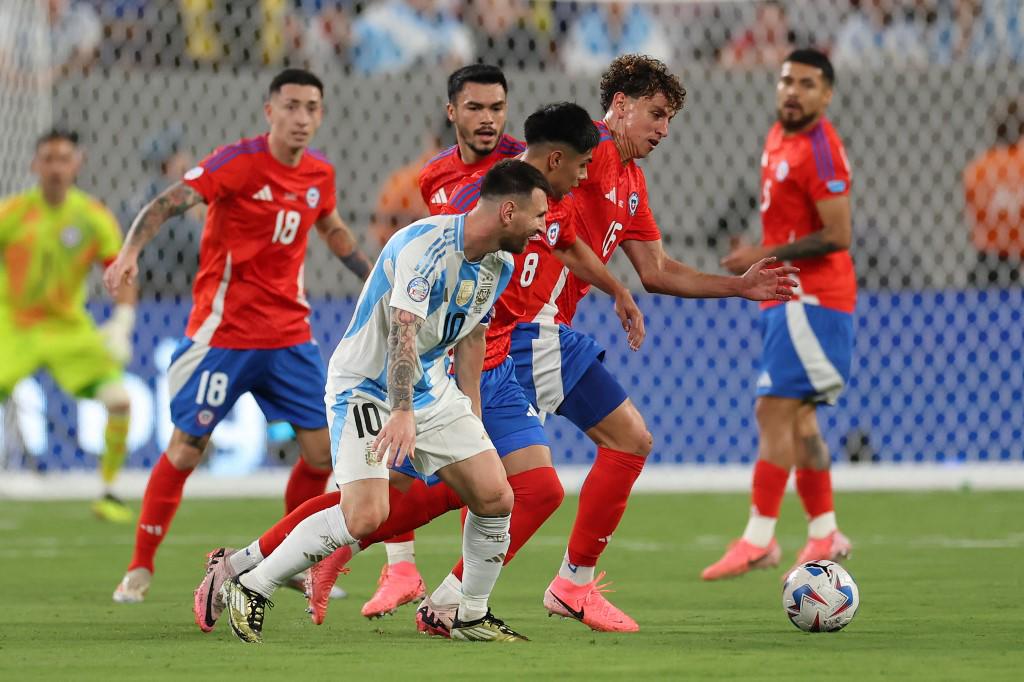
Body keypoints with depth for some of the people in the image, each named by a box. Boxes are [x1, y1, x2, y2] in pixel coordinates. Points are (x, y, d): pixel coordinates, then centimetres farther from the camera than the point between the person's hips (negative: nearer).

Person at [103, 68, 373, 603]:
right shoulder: (238, 162, -14)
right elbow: (169, 202, -23)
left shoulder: (320, 174, 5)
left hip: (289, 334, 5)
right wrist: (130, 250, -40)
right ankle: (140, 570, 8)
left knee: (322, 451, 1)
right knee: (185, 448, -3)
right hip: (224, 332, -5)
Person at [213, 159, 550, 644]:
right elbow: (403, 329, -33)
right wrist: (403, 412, -42)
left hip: (431, 389, 8)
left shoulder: (500, 265, 4)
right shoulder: (427, 244, -24)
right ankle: (248, 589, -9)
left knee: (495, 498, -3)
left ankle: (472, 617, 15)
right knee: (366, 516, -23)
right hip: (366, 387, -8)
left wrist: (474, 419, 21)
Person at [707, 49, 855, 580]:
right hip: (786, 298, 10)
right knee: (796, 419, 13)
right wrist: (760, 258, 14)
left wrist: (764, 257, -18)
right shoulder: (778, 138, 13)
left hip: (810, 301, -10)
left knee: (774, 412, -13)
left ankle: (759, 540, -13)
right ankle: (825, 535, 21)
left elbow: (837, 236, -21)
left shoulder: (819, 150, -16)